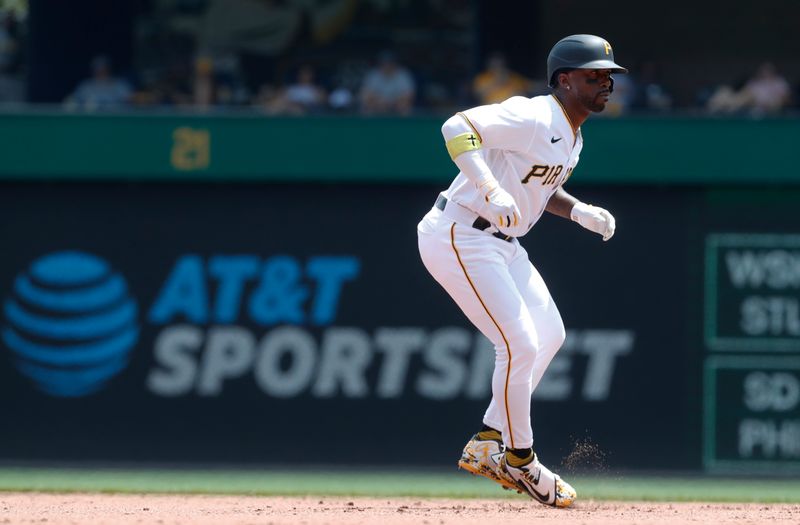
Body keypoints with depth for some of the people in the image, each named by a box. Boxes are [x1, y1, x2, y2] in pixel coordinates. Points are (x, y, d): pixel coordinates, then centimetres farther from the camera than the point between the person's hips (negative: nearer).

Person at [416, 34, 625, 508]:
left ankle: (487, 448, 20)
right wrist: (491, 191, -42)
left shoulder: (571, 136, 11)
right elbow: (458, 127, -31)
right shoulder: (533, 118, -20)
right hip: (460, 239, -11)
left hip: (501, 243, 11)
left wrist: (581, 212, 8)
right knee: (521, 344, -13)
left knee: (549, 335, 15)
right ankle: (520, 461, 5)